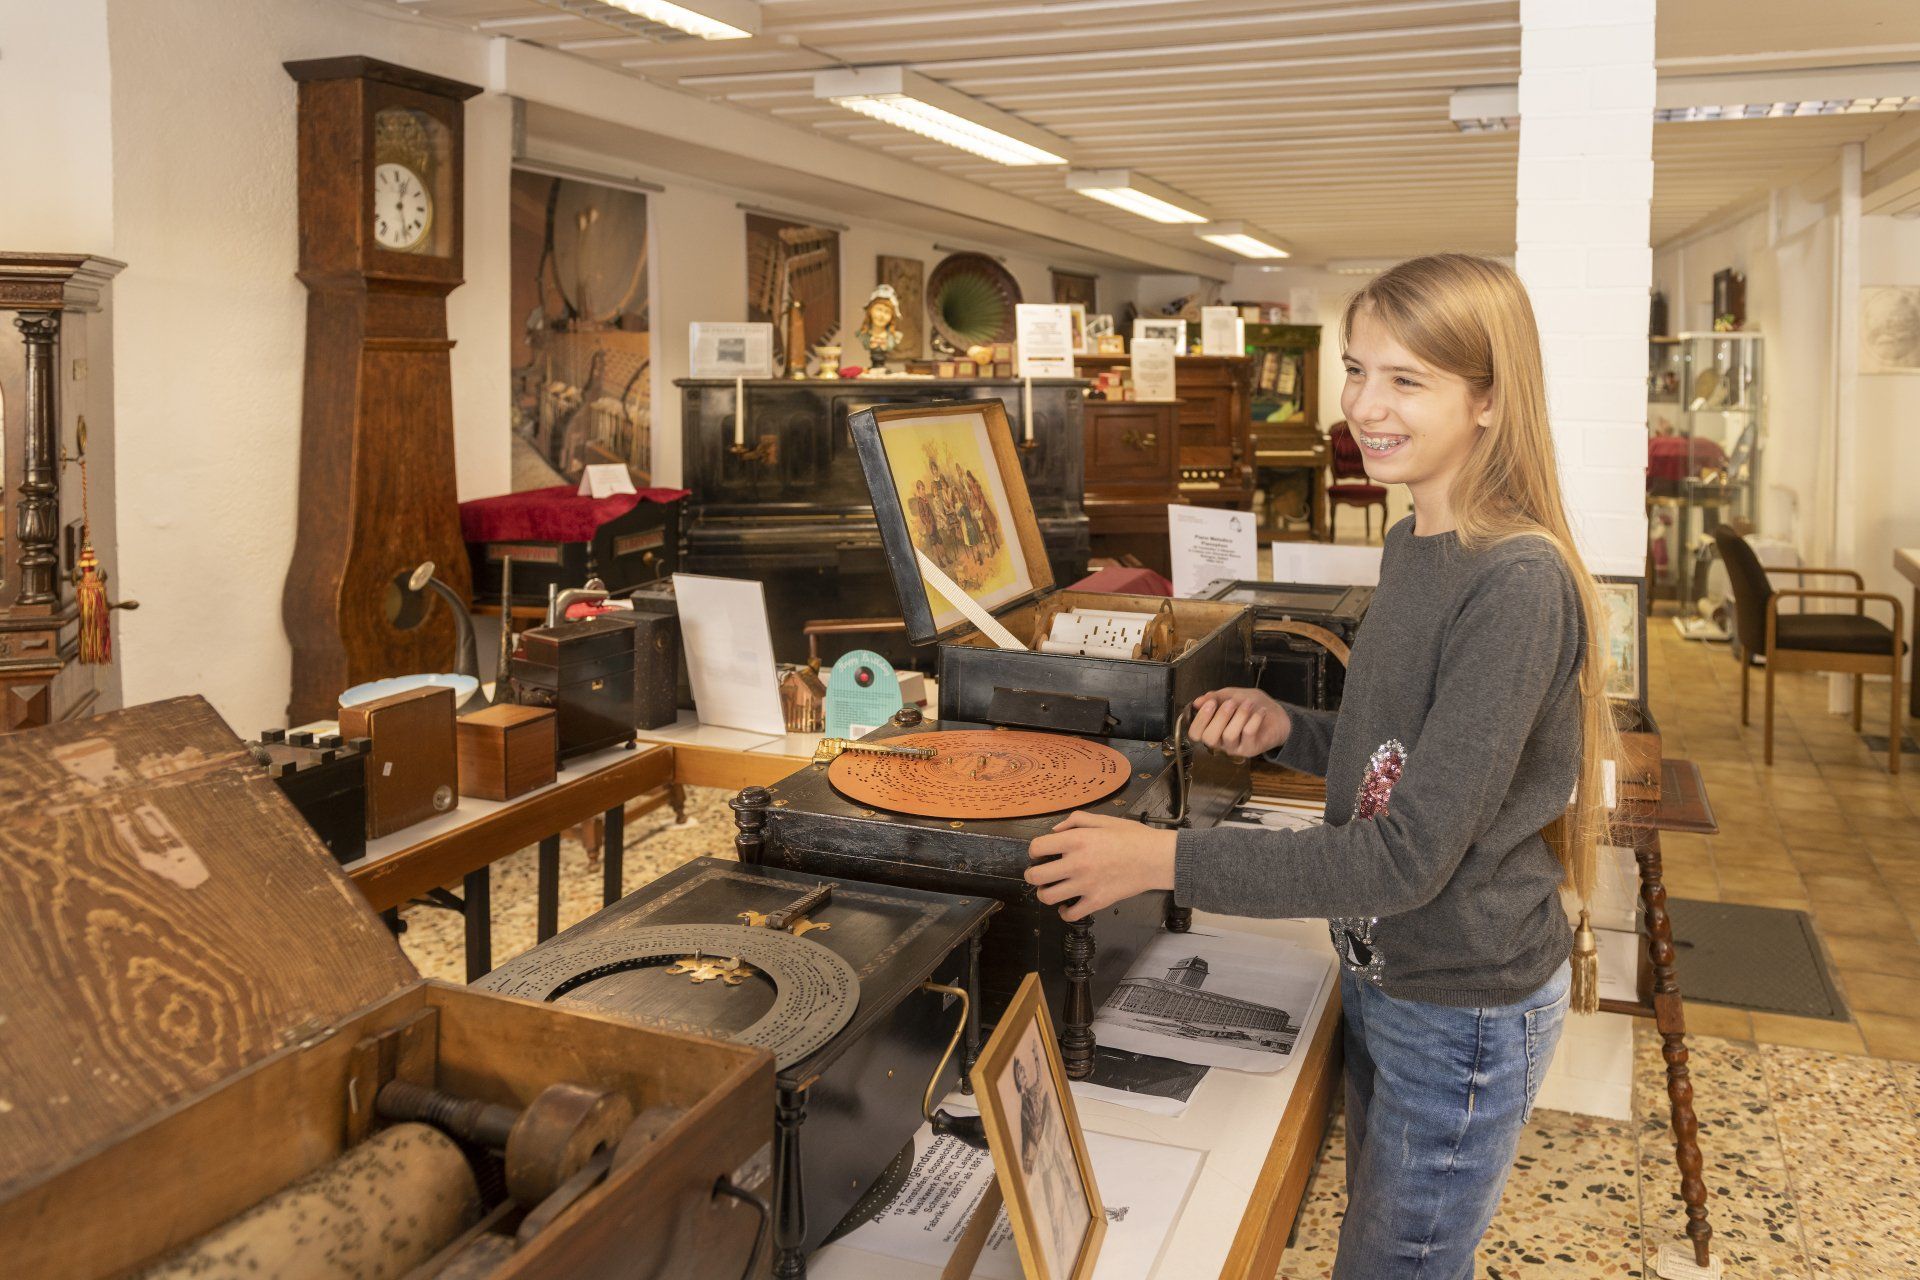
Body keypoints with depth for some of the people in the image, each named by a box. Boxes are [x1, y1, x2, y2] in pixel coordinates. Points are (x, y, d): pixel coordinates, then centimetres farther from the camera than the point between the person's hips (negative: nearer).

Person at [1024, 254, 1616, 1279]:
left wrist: (1165, 860, -28)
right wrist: (1286, 731, -6)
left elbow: (1411, 854, -28)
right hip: (1383, 970, 8)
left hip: (1463, 1009, -8)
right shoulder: (1411, 544, 2)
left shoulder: (1517, 584, -26)